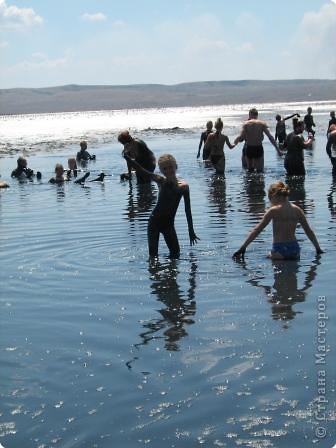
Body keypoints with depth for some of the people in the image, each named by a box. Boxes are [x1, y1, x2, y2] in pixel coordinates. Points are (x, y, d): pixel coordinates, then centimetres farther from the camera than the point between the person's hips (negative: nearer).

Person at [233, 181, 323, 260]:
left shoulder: (273, 210, -5)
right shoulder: (297, 210, 8)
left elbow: (257, 230, -4)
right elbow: (309, 231, 16)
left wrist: (242, 248, -1)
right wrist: (318, 249, 27)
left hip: (279, 250, -5)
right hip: (294, 249, 5)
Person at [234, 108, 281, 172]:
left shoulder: (246, 124, -3)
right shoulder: (262, 124, -1)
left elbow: (241, 137, -16)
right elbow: (270, 137, -6)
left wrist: (233, 144, -3)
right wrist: (277, 149, -5)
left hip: (249, 149, 0)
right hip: (259, 149, 0)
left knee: (250, 170, 15)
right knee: (260, 170, 5)